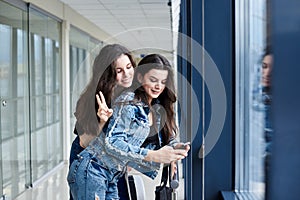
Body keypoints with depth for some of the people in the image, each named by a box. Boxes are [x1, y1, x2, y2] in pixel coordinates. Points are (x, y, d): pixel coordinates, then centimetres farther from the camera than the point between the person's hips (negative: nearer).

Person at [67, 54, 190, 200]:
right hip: (91, 172, -8)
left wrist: (175, 146, -12)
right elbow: (111, 142, -24)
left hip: (111, 179, 8)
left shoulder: (158, 109, 8)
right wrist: (153, 155, -31)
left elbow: (168, 138, 12)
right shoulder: (128, 101, -16)